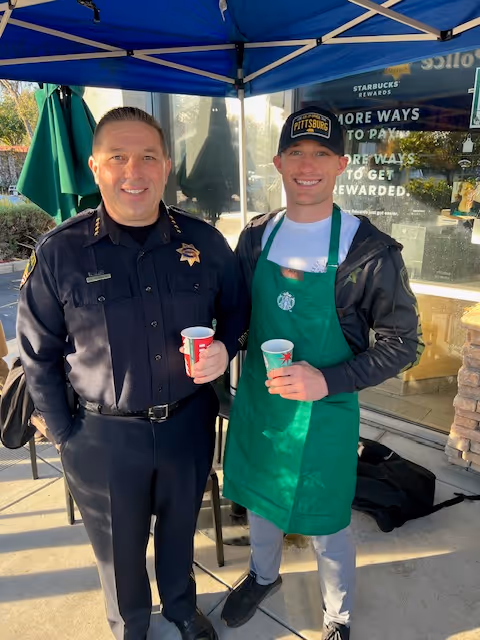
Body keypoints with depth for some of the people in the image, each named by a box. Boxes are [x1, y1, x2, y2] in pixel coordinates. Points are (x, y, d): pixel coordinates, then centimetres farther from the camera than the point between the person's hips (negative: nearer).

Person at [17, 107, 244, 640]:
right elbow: (38, 356, -4)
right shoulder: (59, 253, -13)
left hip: (189, 423, 2)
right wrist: (66, 435, -3)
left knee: (179, 528, 27)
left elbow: (234, 312, 6)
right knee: (120, 548, 22)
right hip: (104, 436, -1)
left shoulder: (204, 242, -7)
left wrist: (224, 349, -14)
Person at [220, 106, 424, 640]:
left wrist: (328, 380, -23)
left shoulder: (370, 251, -17)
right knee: (260, 500, 25)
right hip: (256, 401, 5)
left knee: (326, 524, 15)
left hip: (323, 413, -4)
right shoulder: (256, 236, -3)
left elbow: (403, 342, -12)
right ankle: (264, 575, 58)